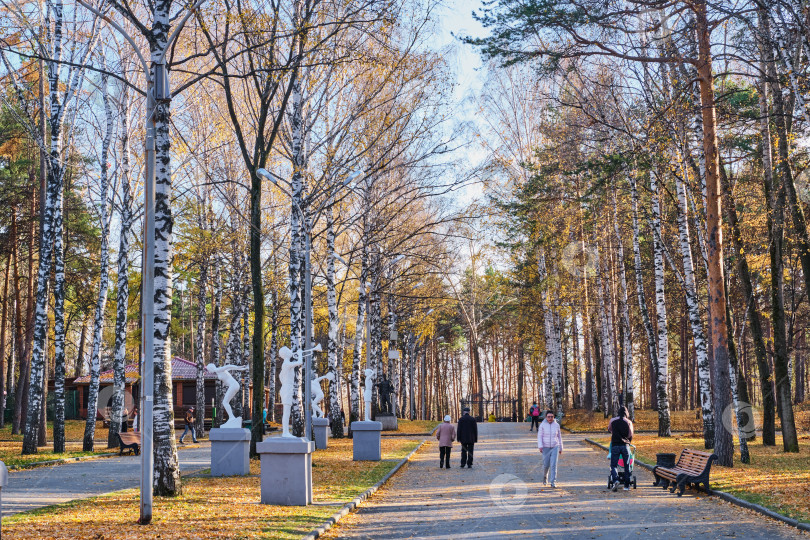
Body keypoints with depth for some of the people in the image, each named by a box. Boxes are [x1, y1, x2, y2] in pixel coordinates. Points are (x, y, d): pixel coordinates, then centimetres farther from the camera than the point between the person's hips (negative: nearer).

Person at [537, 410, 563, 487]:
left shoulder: (556, 425, 0)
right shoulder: (542, 425, -6)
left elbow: (559, 437, 9)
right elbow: (539, 436, -6)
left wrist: (561, 448, 12)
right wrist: (540, 447, -18)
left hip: (555, 447, 0)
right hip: (546, 448, 0)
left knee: (553, 465, -11)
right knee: (546, 465, 6)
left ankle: (553, 482, -9)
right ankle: (545, 476, 37)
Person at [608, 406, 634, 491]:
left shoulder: (613, 420, 6)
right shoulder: (628, 422, 3)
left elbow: (609, 429, 25)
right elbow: (631, 435, 2)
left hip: (615, 445, 0)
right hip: (625, 445, 0)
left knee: (613, 465, 2)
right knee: (627, 466, 9)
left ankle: (615, 480, -22)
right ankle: (626, 485, 9)